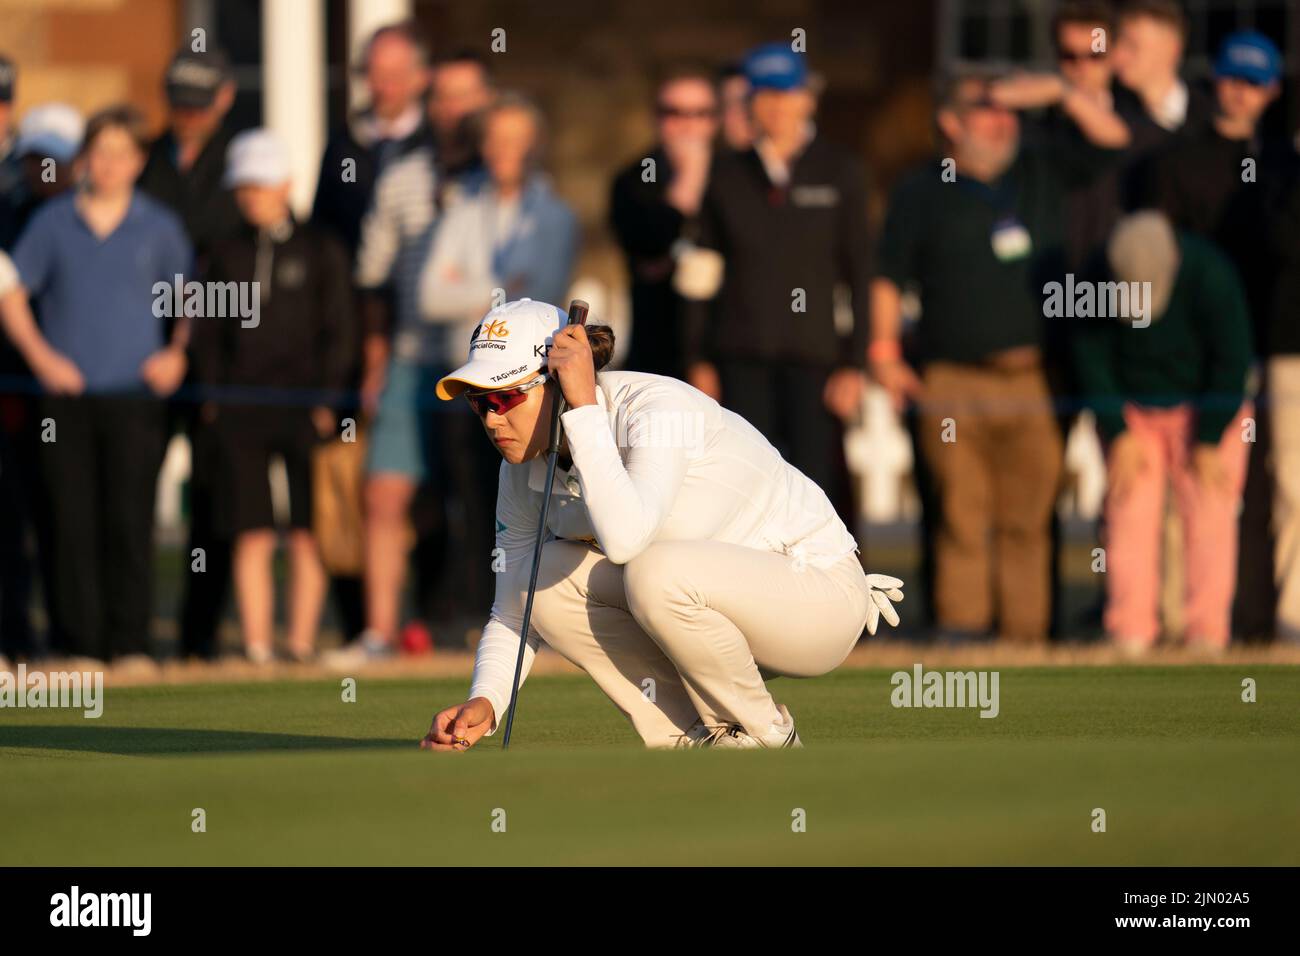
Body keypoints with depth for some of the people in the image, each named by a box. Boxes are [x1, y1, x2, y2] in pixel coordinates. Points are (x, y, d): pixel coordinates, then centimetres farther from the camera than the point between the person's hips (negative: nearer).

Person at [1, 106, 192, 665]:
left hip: (135, 394, -1)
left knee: (130, 520, -5)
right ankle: (82, 644, 3)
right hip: (68, 394, 1)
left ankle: (131, 643, -1)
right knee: (74, 521, -1)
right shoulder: (53, 222, 8)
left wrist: (178, 354, -2)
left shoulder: (158, 227, 8)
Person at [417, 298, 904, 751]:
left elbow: (623, 537, -45)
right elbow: (512, 610, 0)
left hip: (819, 588, -7)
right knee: (550, 577, -13)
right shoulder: (524, 471, -5)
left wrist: (584, 405, -38)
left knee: (658, 571, -34)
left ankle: (760, 734, -10)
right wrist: (484, 703, -18)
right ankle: (689, 740, -3)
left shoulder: (660, 409, -27)